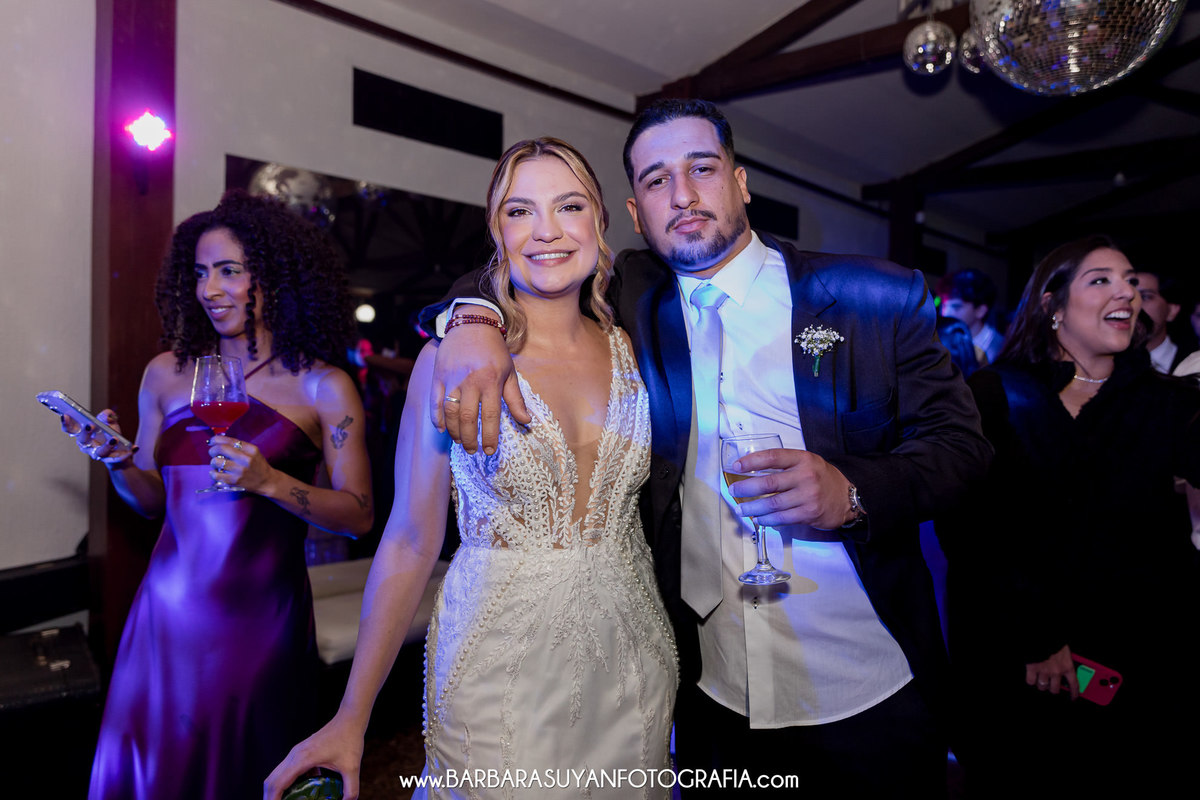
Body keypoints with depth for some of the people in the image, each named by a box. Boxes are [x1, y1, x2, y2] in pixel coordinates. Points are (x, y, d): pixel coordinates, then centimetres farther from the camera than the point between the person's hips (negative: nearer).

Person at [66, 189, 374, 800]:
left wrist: (269, 482, -19)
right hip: (169, 610, 3)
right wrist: (117, 462, -5)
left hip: (262, 616, -3)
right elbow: (152, 501, 14)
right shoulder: (166, 374, 6)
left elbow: (359, 516, -8)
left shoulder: (322, 388, -6)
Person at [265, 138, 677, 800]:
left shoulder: (632, 351, 2)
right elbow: (410, 543, -6)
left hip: (630, 662, 4)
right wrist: (351, 719, -6)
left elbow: (655, 509, 8)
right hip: (497, 665, -3)